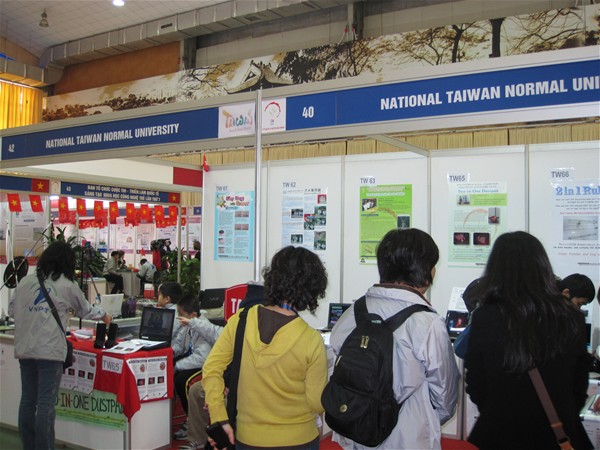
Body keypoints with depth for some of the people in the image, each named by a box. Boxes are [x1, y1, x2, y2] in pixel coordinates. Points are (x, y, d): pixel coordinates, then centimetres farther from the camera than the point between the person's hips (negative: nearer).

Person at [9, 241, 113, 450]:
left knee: (27, 401, 12)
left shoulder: (25, 281, 7)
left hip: (24, 349, 5)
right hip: (50, 350, -5)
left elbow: (12, 311, 14)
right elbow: (85, 310, 14)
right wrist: (104, 316, 33)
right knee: (46, 404, 0)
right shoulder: (67, 285, -1)